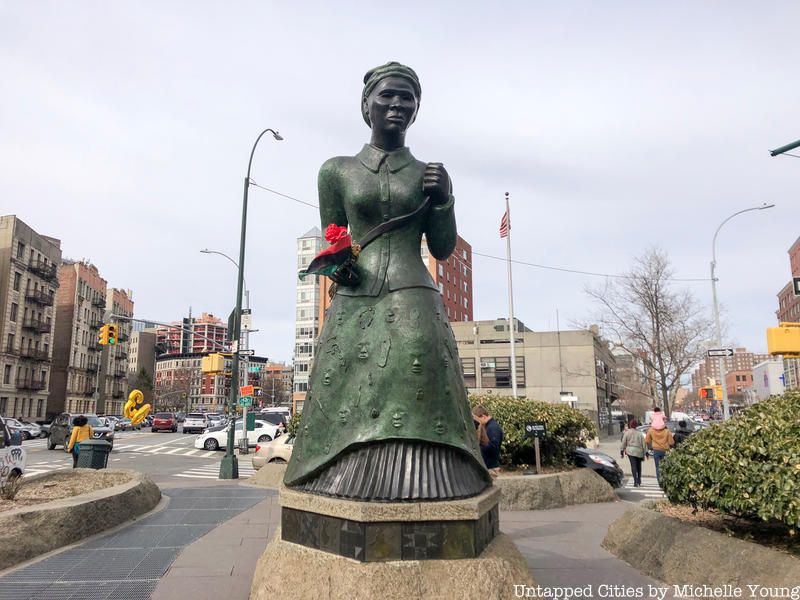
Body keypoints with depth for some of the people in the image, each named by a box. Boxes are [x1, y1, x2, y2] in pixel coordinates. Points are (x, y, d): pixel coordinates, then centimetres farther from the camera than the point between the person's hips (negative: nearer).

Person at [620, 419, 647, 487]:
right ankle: (639, 480, 26)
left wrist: (622, 451, 12)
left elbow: (624, 443, 3)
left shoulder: (627, 433, 0)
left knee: (633, 466, -6)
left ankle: (636, 481, -17)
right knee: (639, 466, 17)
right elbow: (644, 443, 3)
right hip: (639, 451, 2)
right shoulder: (640, 433, 3)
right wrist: (645, 452, 7)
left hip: (631, 451, -2)